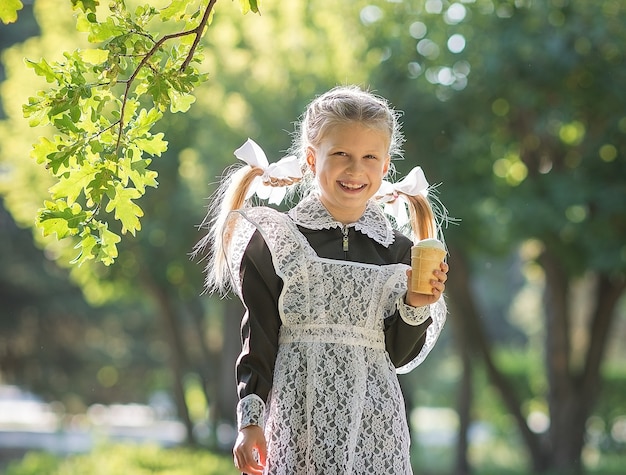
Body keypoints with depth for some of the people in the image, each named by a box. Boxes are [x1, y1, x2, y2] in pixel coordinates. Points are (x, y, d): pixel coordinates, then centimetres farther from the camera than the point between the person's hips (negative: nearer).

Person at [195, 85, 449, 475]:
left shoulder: (398, 252, 6)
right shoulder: (276, 241, 0)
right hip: (297, 424, -2)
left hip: (373, 427, 2)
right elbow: (258, 341, 1)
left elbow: (400, 357, 6)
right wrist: (250, 421, -4)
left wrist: (416, 308, -9)